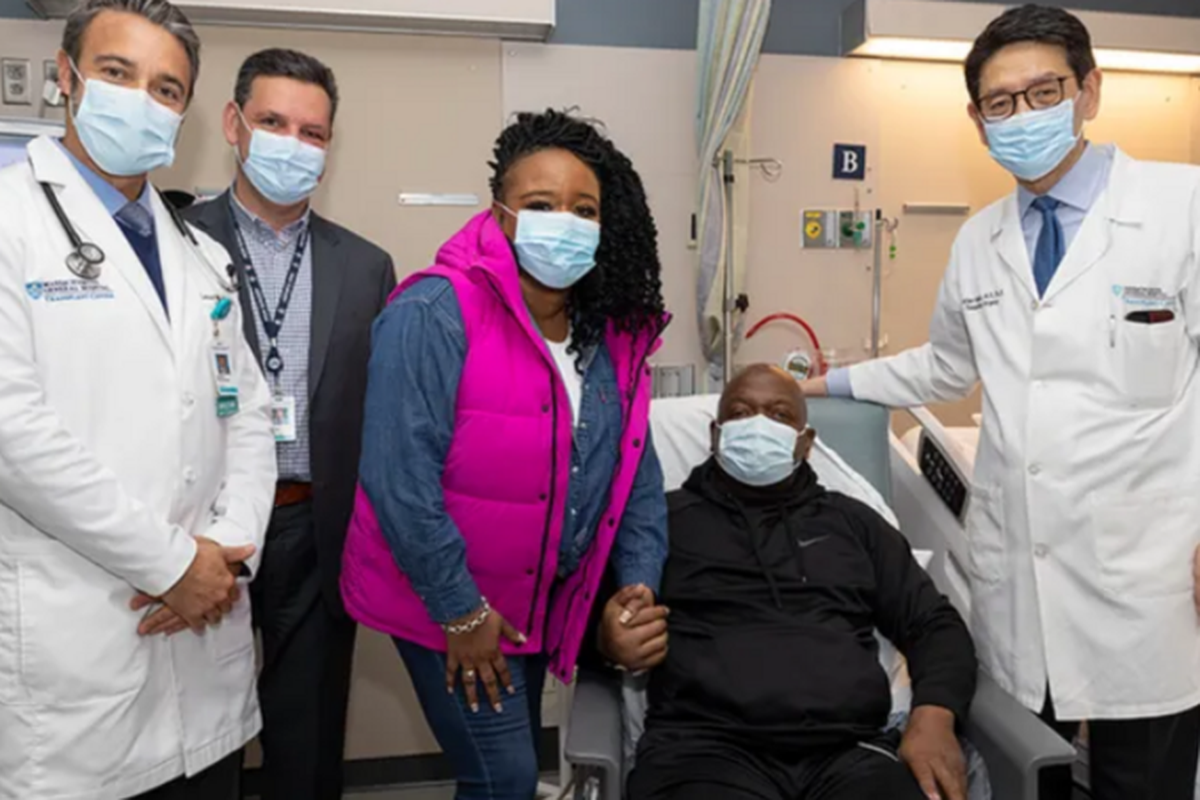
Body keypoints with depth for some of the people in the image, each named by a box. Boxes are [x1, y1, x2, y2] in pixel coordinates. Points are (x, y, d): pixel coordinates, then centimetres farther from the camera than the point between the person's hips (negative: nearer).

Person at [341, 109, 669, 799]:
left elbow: (635, 469, 6)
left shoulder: (615, 333, -1)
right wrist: (461, 610, -20)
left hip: (540, 604, 7)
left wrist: (640, 580, -2)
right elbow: (401, 479, -25)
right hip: (445, 605, -7)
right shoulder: (434, 316, -23)